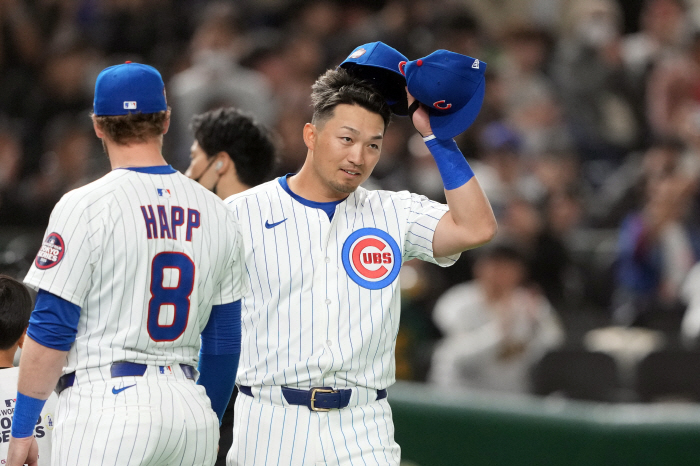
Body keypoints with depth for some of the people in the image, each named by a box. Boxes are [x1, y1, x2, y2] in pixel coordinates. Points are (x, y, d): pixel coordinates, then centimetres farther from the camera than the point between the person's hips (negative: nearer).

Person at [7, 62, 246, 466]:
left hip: (108, 404, -5)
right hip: (189, 404, 5)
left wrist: (23, 430, -3)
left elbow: (51, 330, -8)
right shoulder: (216, 213, 10)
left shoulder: (86, 206, -6)